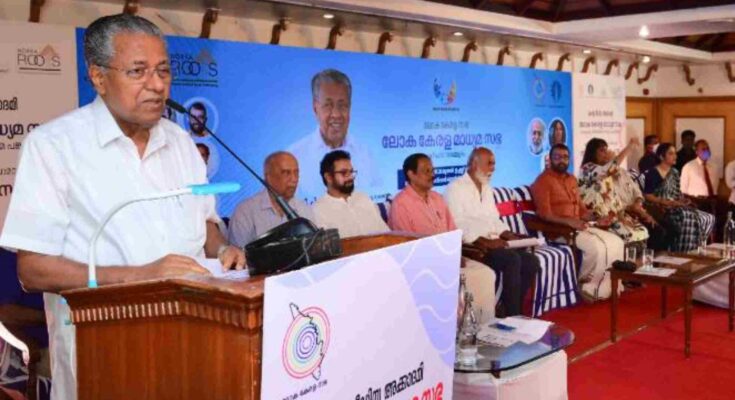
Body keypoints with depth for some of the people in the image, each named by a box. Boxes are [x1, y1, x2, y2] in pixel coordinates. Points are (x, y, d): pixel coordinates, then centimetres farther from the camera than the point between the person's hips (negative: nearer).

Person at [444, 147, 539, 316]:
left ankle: (511, 310, -1)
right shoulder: (456, 188, -8)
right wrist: (485, 242, -24)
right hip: (472, 246, -8)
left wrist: (509, 235, 4)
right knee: (512, 259, -27)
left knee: (531, 261, -10)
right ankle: (512, 315, -17)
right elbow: (458, 226, -18)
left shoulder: (487, 189, 21)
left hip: (493, 244, 9)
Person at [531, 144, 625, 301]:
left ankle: (607, 288, -4)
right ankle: (587, 287, -7)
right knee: (596, 247, -28)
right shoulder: (543, 181, -9)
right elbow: (545, 214, -18)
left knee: (616, 242, -8)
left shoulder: (571, 179, 18)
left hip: (579, 226, 9)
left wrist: (596, 220, 2)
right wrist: (569, 221, -29)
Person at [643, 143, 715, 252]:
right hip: (660, 209, -8)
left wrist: (682, 200, -4)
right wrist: (670, 202, -18)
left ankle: (689, 249, -9)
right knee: (687, 218, -34)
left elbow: (677, 194, 20)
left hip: (675, 207, 8)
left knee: (708, 218, -9)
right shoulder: (652, 173, -5)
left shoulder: (674, 172, 19)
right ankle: (679, 251, -25)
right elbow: (647, 196, -13)